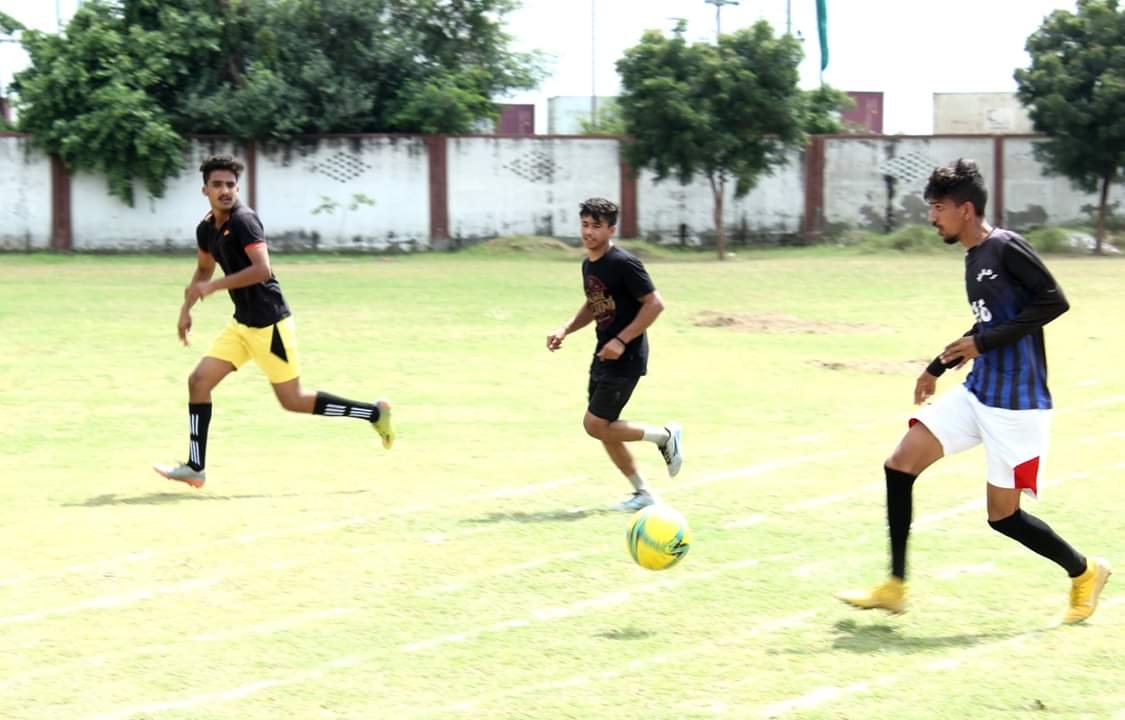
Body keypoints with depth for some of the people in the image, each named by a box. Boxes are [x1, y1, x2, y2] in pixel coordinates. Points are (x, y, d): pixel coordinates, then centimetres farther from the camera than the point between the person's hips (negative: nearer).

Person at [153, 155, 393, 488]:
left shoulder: (243, 220, -17)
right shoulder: (206, 229, 9)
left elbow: (262, 269, -28)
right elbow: (203, 270, 28)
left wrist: (213, 286, -25)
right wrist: (186, 309, 18)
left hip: (269, 325, -8)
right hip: (242, 324, 8)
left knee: (293, 400, -2)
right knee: (199, 381, 1)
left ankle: (374, 412, 12)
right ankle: (195, 468, 6)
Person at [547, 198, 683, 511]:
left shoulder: (623, 263, -18)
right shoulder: (588, 265, 9)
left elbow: (654, 304, -18)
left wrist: (622, 341, -22)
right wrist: (565, 330, 7)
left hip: (626, 357, -9)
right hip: (604, 355, 9)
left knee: (595, 425, -10)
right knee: (604, 429, 9)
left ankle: (666, 435, 7)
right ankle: (642, 494, 19)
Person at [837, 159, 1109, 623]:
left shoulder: (1006, 248, -14)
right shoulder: (973, 259, 13)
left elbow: (1054, 302, -21)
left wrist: (983, 343, -20)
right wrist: (938, 368, 22)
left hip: (1017, 403, -9)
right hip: (977, 393, 9)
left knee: (1003, 514, -1)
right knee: (901, 463, -2)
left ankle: (1084, 572, 23)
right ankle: (894, 588, 4)